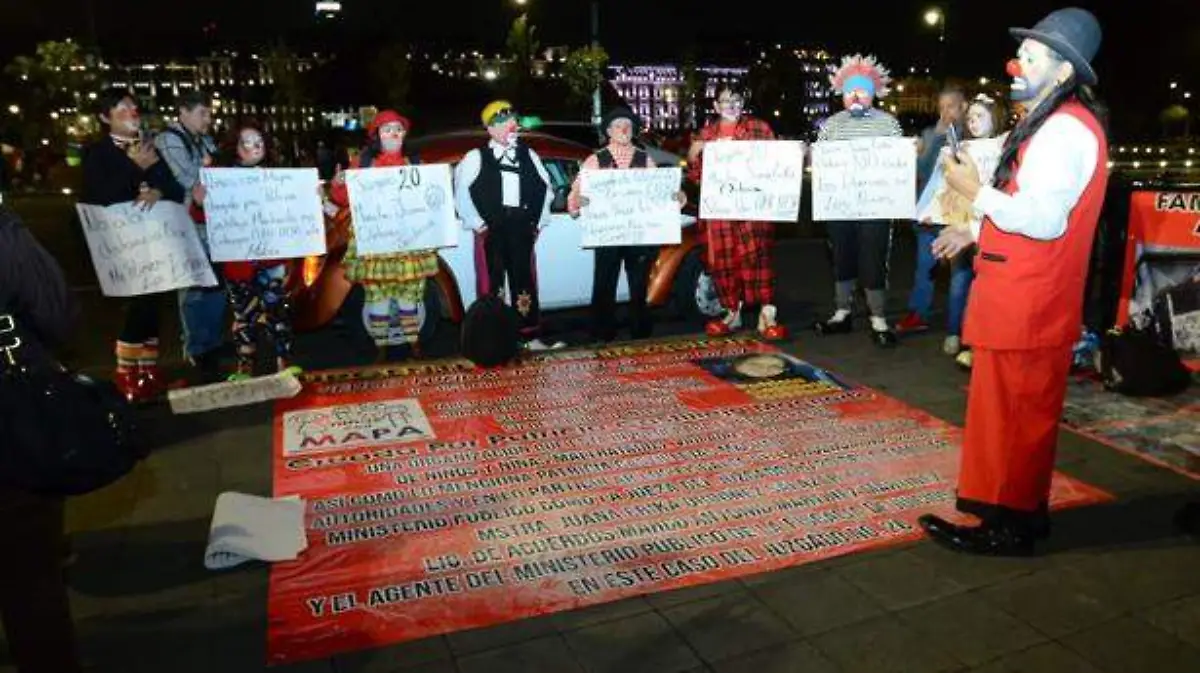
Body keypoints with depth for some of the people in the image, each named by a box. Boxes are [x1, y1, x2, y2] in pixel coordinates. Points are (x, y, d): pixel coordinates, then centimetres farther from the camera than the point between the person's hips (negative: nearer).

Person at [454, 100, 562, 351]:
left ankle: (532, 338, 12)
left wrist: (538, 222, 12)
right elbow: (461, 192, -4)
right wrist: (477, 224, -7)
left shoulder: (528, 155, 15)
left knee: (525, 284, 6)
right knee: (491, 285, -2)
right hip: (491, 230, -3)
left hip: (522, 229, 4)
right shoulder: (476, 157, 1)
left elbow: (545, 188, 20)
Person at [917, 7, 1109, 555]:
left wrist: (975, 191, -18)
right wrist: (975, 233, 20)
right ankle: (1021, 510, 28)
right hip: (1022, 300, 10)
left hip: (1027, 304, -10)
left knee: (1013, 413, -2)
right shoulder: (1056, 124, 17)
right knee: (1018, 412, 16)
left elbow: (1045, 220, -25)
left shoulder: (1065, 130, -17)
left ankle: (1010, 525, 9)